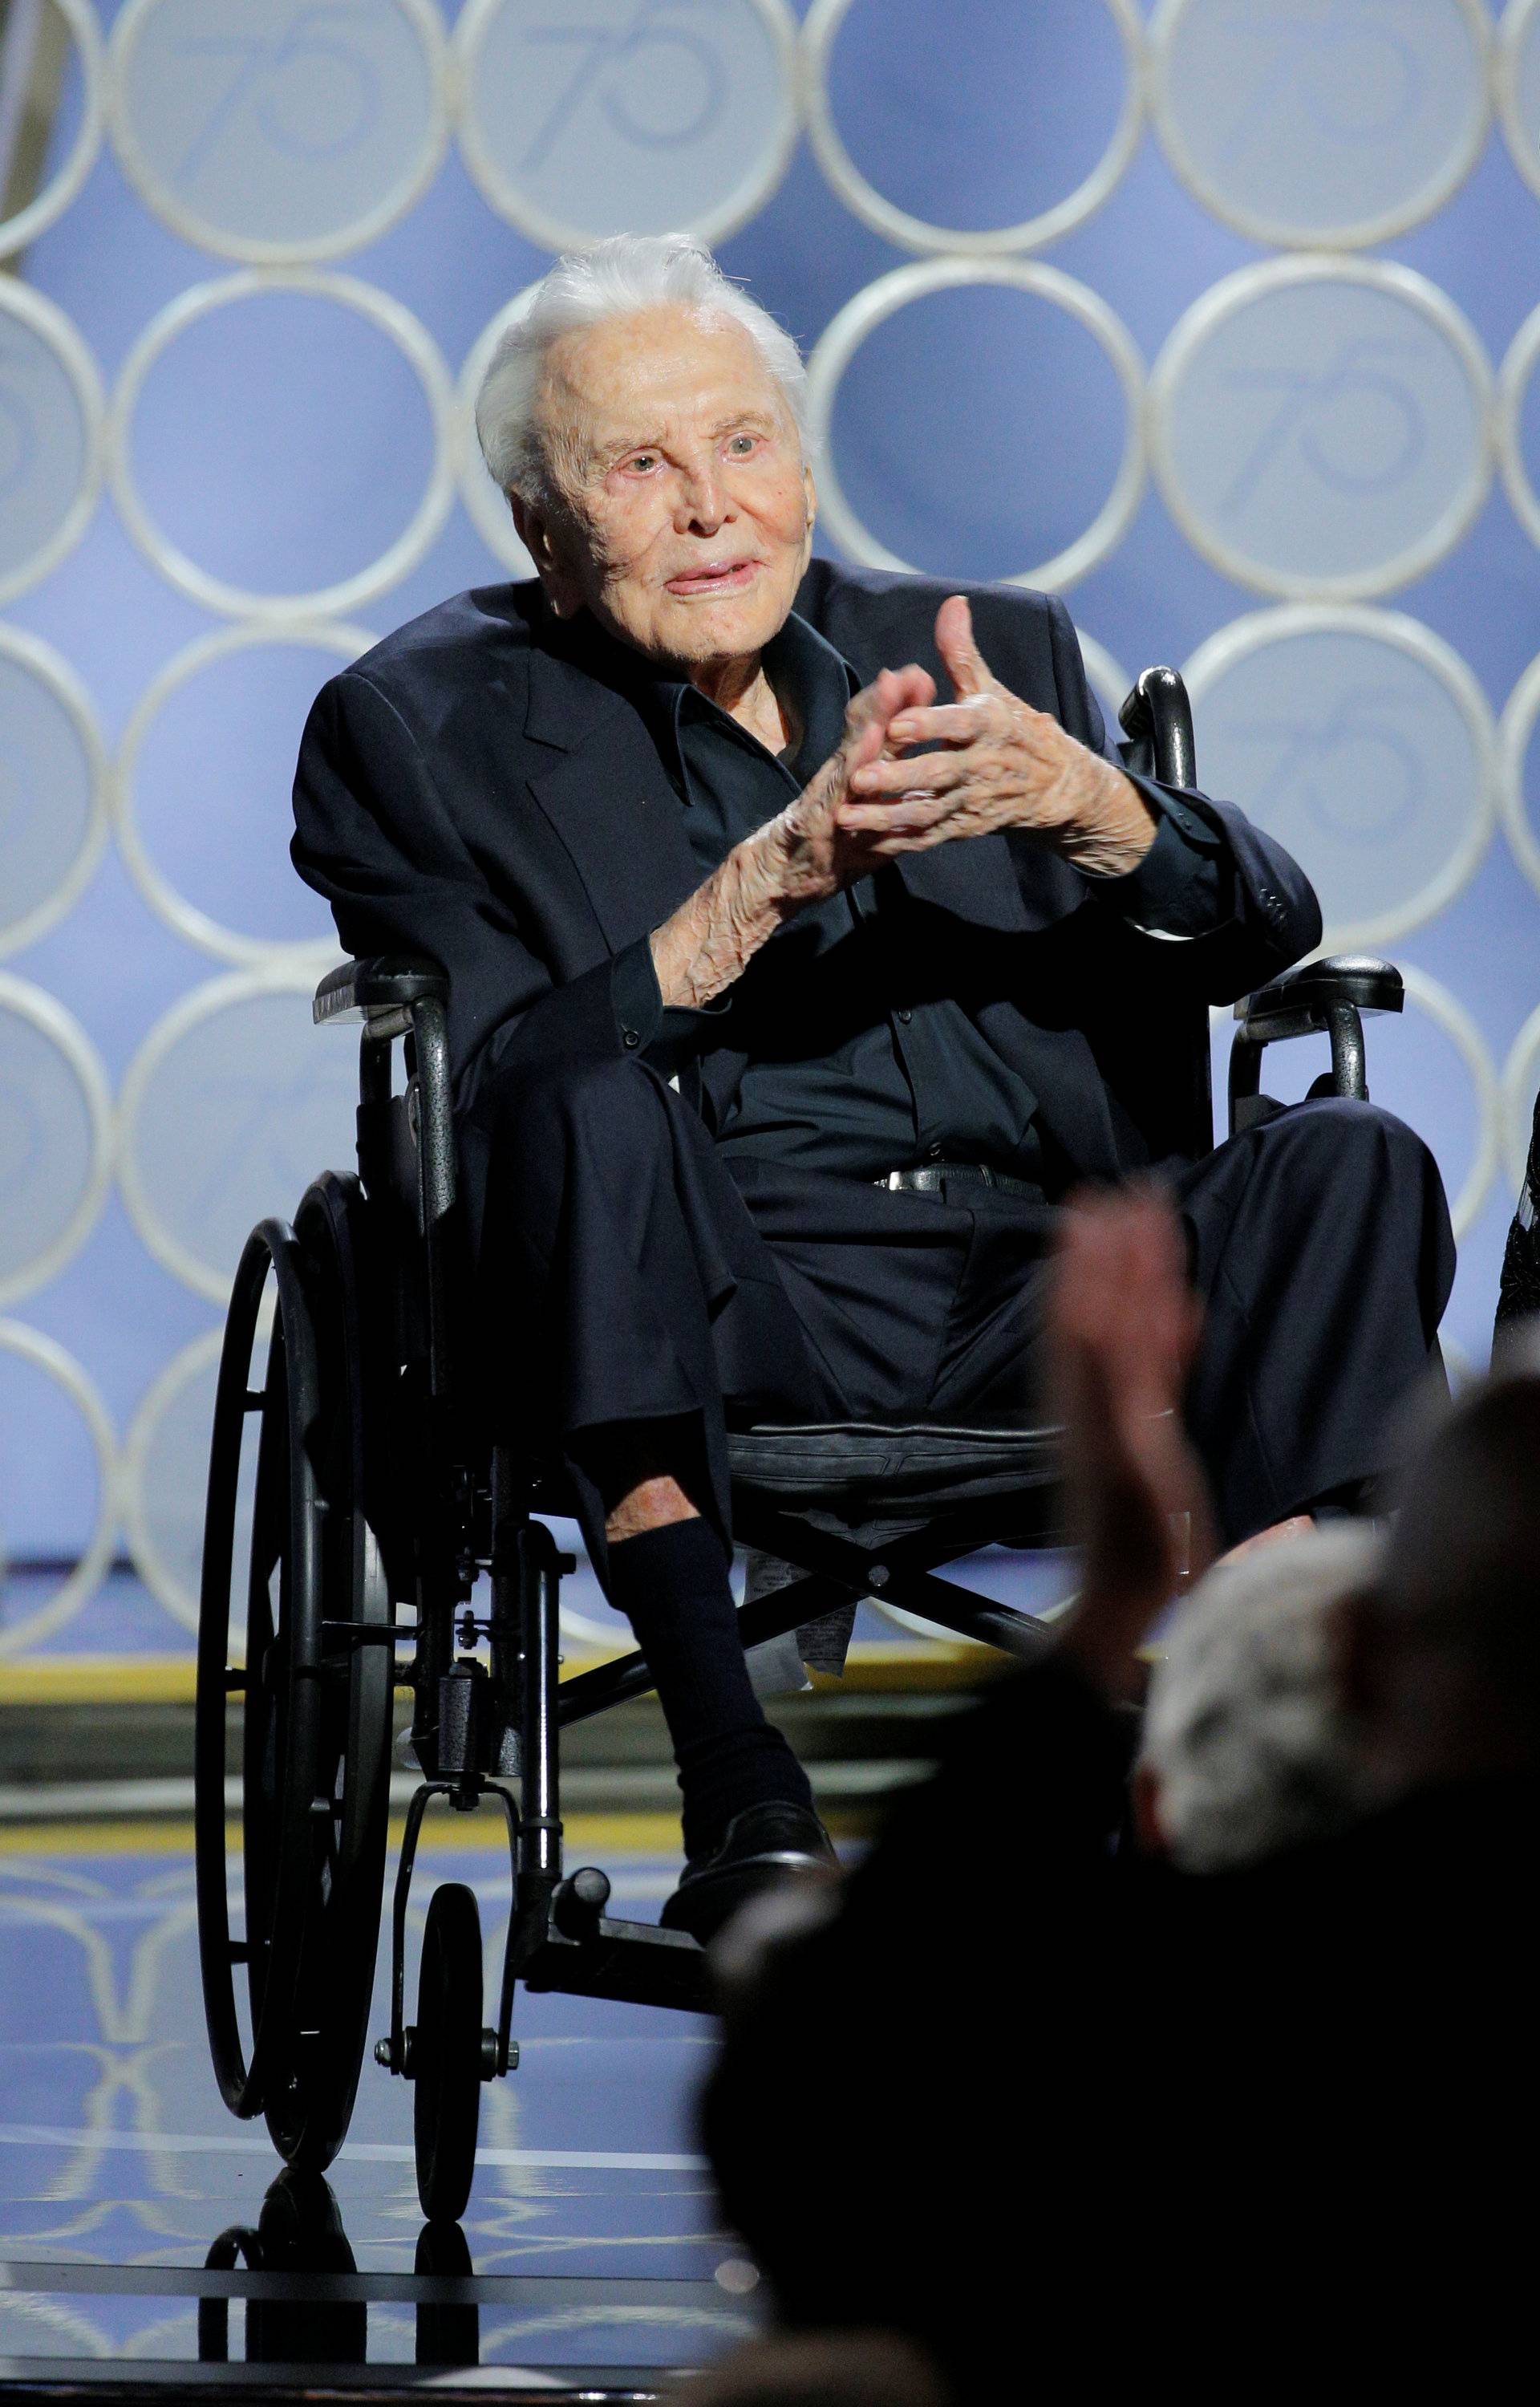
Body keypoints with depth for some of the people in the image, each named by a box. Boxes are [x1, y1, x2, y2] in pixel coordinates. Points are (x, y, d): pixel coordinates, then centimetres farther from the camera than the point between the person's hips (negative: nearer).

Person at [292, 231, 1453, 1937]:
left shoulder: (992, 658, 20)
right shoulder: (422, 728, 9)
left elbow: (1265, 935, 8)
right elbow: (484, 1100, -6)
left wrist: (1083, 802, -13)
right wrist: (774, 876, -15)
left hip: (1042, 1306, 3)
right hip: (718, 1325, -3)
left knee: (1346, 1169, -23)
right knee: (596, 1101, -33)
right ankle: (734, 1786, -41)